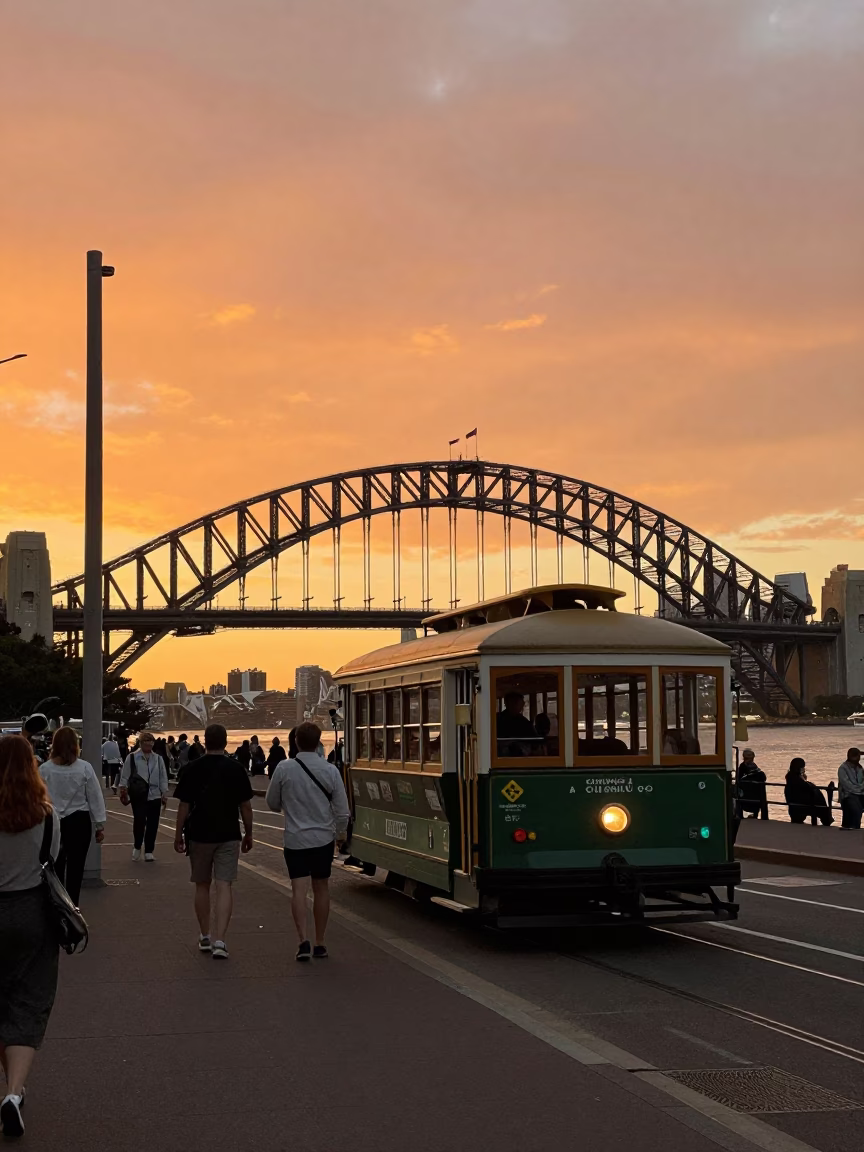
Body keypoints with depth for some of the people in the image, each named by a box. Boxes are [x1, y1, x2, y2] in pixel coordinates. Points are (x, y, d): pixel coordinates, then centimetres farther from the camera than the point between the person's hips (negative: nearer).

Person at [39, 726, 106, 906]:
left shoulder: (44, 769, -9)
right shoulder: (85, 768, -10)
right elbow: (95, 798, -5)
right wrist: (100, 825, 3)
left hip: (52, 823, 1)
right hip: (79, 822, -1)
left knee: (56, 865, 16)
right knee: (75, 866, 9)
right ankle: (72, 904, 13)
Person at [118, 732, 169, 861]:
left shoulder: (158, 759, 11)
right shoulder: (132, 757, 1)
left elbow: (163, 778, 12)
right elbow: (125, 776, 1)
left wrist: (165, 794, 7)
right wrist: (123, 790, -5)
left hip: (155, 796, 3)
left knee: (152, 824, 2)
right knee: (139, 821, -13)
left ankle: (149, 851, 14)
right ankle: (137, 847, 11)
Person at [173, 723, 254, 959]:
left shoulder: (193, 768, -5)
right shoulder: (235, 769, -3)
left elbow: (184, 805, -4)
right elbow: (245, 806, 0)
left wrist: (179, 834, 6)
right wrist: (248, 833, 12)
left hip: (199, 834, 1)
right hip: (229, 835, -1)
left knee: (202, 886, 15)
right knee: (224, 886, -4)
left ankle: (205, 937, 24)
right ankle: (219, 941, -15)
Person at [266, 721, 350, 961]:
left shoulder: (284, 769, -9)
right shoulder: (330, 770, -7)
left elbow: (272, 803, 2)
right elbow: (341, 808, -2)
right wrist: (341, 832, 16)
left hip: (295, 838, -1)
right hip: (323, 838, 1)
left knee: (299, 889, -4)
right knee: (321, 888, 12)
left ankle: (303, 940, -20)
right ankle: (320, 944, 20)